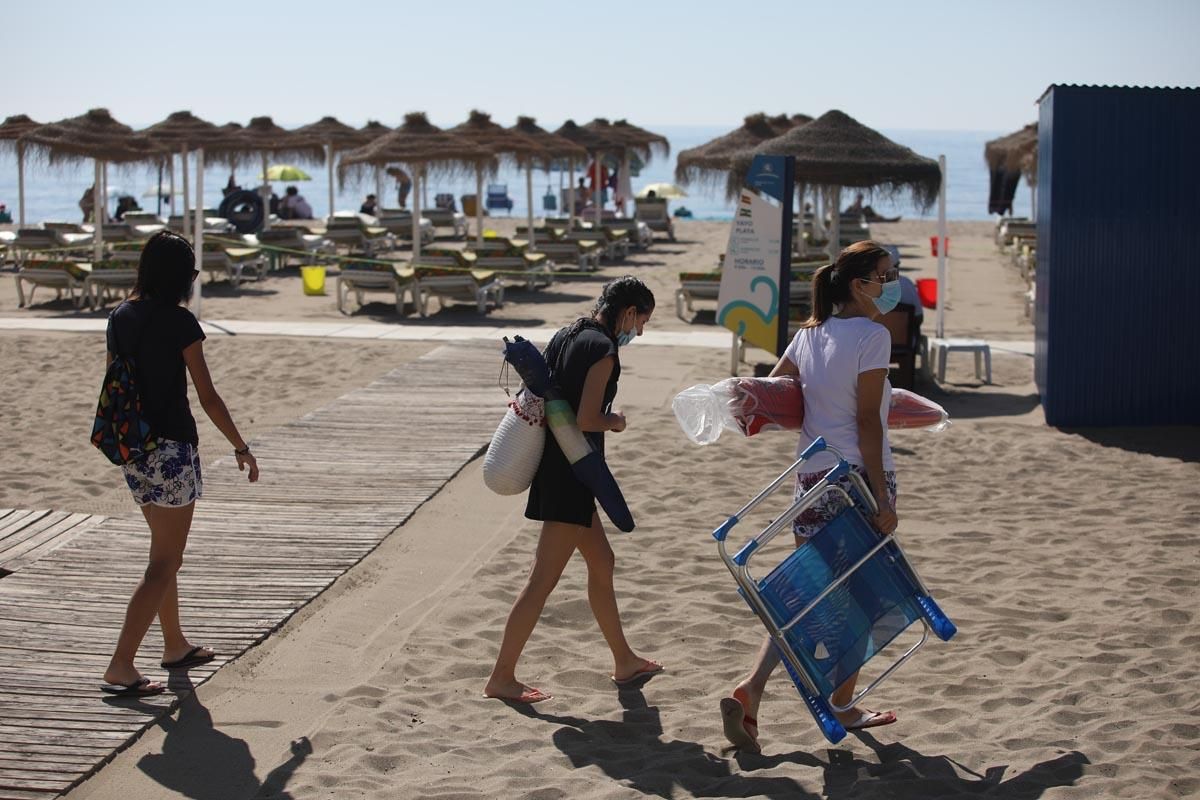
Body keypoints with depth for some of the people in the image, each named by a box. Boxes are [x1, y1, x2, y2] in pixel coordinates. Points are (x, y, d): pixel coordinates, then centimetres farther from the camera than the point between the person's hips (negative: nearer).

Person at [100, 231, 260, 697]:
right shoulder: (179, 321, -14)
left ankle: (175, 645, 35)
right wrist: (241, 447, -2)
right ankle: (120, 667, -6)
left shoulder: (119, 318, 5)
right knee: (164, 563, -1)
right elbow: (207, 397, -12)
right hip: (170, 449, -7)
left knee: (165, 551, 22)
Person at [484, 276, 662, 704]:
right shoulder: (604, 350, -16)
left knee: (601, 562, 20)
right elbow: (586, 419, -21)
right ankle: (502, 677, 0)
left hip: (553, 464, 10)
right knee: (543, 580, -4)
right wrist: (616, 422, -5)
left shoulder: (565, 336, 11)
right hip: (573, 472, -10)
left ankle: (624, 661, 32)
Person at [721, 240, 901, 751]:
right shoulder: (872, 335, -12)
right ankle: (842, 706, 22)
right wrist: (882, 497, -13)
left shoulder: (810, 333, 9)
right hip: (859, 476, -6)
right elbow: (867, 421, -15)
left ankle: (748, 692, -5)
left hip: (813, 476, 7)